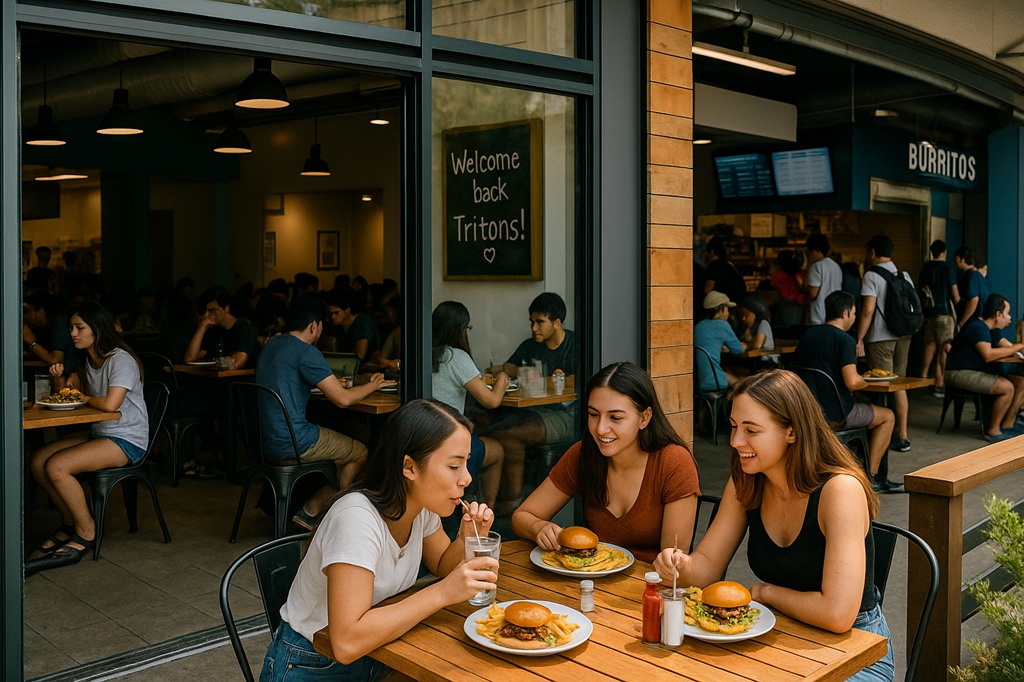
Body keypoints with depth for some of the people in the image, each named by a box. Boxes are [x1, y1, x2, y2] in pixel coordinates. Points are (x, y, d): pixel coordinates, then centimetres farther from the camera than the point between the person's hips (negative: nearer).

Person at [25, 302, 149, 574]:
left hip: (127, 441, -9)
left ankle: (85, 532, -5)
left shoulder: (120, 359, -16)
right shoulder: (89, 361, 13)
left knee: (56, 466, -23)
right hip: (98, 433, 9)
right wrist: (59, 379, 0)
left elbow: (110, 404, -28)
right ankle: (69, 521, 9)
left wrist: (85, 397, -8)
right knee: (37, 460, -5)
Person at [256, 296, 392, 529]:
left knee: (344, 446, 24)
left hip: (265, 437, 9)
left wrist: (331, 383, 30)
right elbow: (343, 399, -18)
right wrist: (372, 385, 1)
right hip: (292, 442, -9)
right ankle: (311, 509, 12)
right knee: (360, 453, 9)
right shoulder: (305, 351, -16)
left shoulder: (271, 345, 11)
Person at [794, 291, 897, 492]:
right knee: (887, 416, 15)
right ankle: (870, 477, 13)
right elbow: (852, 382, -23)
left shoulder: (807, 335, 8)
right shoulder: (844, 339, -14)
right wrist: (867, 381, 0)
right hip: (835, 415, -8)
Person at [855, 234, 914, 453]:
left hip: (880, 338, -7)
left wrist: (859, 340, -14)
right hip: (903, 336, 7)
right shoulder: (904, 275, 11)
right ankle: (902, 437, 17)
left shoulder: (872, 276, -10)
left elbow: (868, 311, -17)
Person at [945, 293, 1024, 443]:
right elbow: (988, 355, -31)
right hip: (960, 374, -11)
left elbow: (1009, 347, 14)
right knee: (1007, 387, -26)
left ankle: (1006, 426, 4)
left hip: (979, 372, 11)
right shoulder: (978, 328, -19)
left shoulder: (991, 329, 15)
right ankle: (992, 431, -14)